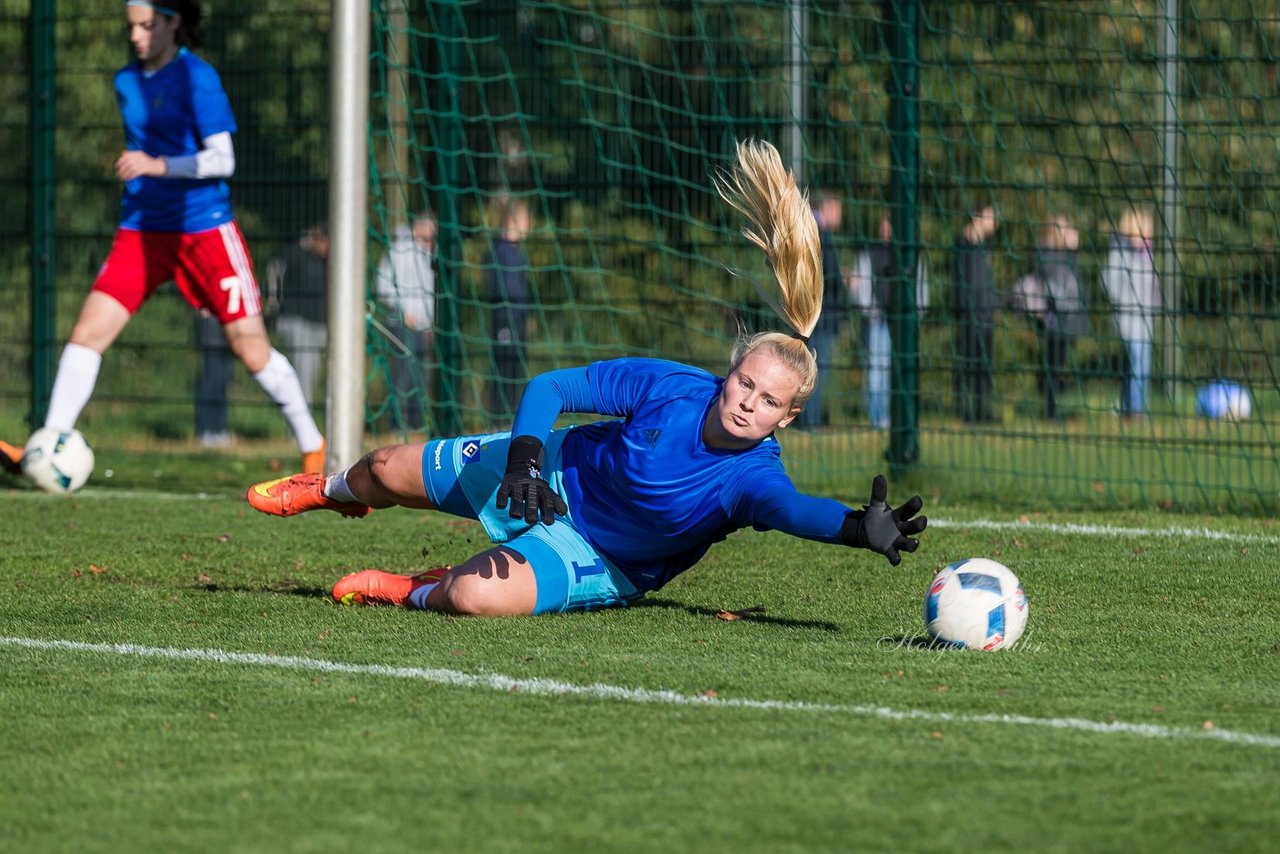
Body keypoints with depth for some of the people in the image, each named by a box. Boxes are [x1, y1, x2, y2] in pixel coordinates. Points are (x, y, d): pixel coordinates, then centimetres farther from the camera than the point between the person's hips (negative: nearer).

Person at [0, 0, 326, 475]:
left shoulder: (197, 78, -9)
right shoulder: (127, 83, 10)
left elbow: (221, 160, -15)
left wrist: (159, 165, -27)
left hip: (204, 228, -5)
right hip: (142, 231, 5)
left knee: (250, 348, -3)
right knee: (88, 330, -10)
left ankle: (312, 444, 15)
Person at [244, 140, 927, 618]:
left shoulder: (752, 476, -32)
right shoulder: (670, 388, -25)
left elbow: (794, 509, -55)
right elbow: (548, 387, -18)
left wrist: (863, 528, -75)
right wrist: (523, 460, -36)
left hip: (601, 565, -3)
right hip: (556, 472, 3)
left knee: (477, 596, -32)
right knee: (387, 474, 16)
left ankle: (414, 592, 6)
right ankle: (330, 490, 56)